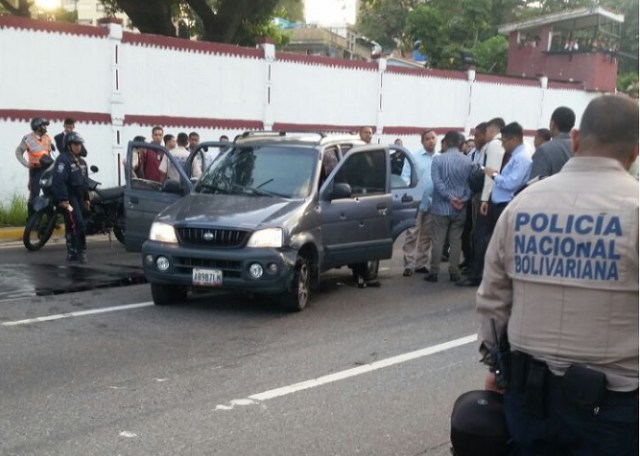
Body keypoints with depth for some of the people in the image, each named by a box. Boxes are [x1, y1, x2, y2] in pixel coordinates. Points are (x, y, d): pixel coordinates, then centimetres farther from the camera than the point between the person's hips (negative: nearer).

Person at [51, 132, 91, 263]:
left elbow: (84, 181, 25)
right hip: (68, 198, -9)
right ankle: (81, 251, -15)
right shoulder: (63, 160, -13)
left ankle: (72, 253, 16)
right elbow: (59, 181, -21)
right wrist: (63, 199, -25)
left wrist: (86, 198, 22)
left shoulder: (81, 161, 18)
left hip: (78, 197, 9)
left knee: (71, 226, 12)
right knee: (78, 224, -16)